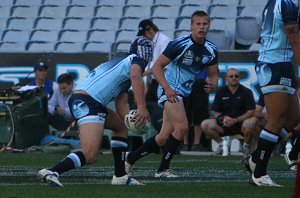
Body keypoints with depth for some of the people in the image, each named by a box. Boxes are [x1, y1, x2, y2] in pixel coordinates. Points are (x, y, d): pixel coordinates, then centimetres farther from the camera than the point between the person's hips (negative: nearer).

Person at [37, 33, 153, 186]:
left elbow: (121, 104, 22)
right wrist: (142, 108, -27)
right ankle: (51, 173, -28)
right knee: (90, 155, -21)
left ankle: (120, 176, 26)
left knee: (121, 126, 28)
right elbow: (135, 76, -21)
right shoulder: (135, 59, 6)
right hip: (88, 103, -10)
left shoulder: (118, 62, 32)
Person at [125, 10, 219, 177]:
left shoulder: (211, 50, 1)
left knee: (163, 138, 8)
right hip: (170, 91, -7)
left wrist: (213, 84, -12)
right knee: (182, 127, -24)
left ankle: (131, 158, 25)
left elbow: (214, 74, 12)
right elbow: (157, 66, -13)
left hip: (185, 94, 7)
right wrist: (167, 88, -25)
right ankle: (163, 169, -14)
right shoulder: (179, 44, -17)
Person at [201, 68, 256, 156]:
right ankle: (221, 143, 3)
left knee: (248, 123, -39)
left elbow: (251, 112, -10)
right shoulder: (221, 92, 5)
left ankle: (246, 146, -9)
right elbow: (216, 113, 6)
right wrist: (223, 119, -18)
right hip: (224, 124, 3)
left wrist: (235, 120, -21)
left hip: (241, 123, -3)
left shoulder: (246, 92, -3)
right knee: (205, 124, -20)